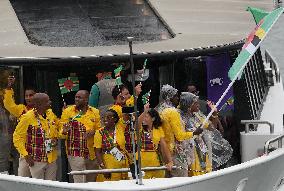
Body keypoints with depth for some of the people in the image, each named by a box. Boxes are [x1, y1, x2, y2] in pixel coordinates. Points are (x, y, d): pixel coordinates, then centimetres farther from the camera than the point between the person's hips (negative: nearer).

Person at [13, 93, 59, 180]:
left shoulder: (51, 114, 2)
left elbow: (57, 126, 23)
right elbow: (17, 137, -10)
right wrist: (25, 155, -14)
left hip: (51, 159, 5)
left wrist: (55, 138, 4)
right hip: (37, 160, -5)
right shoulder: (28, 117, -16)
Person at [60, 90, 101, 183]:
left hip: (92, 153, 3)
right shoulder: (68, 111, 1)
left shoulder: (95, 112, 7)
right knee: (80, 182, -8)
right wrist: (64, 132, -22)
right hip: (75, 153, -3)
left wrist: (93, 132, -13)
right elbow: (61, 133, 1)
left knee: (92, 181, 12)